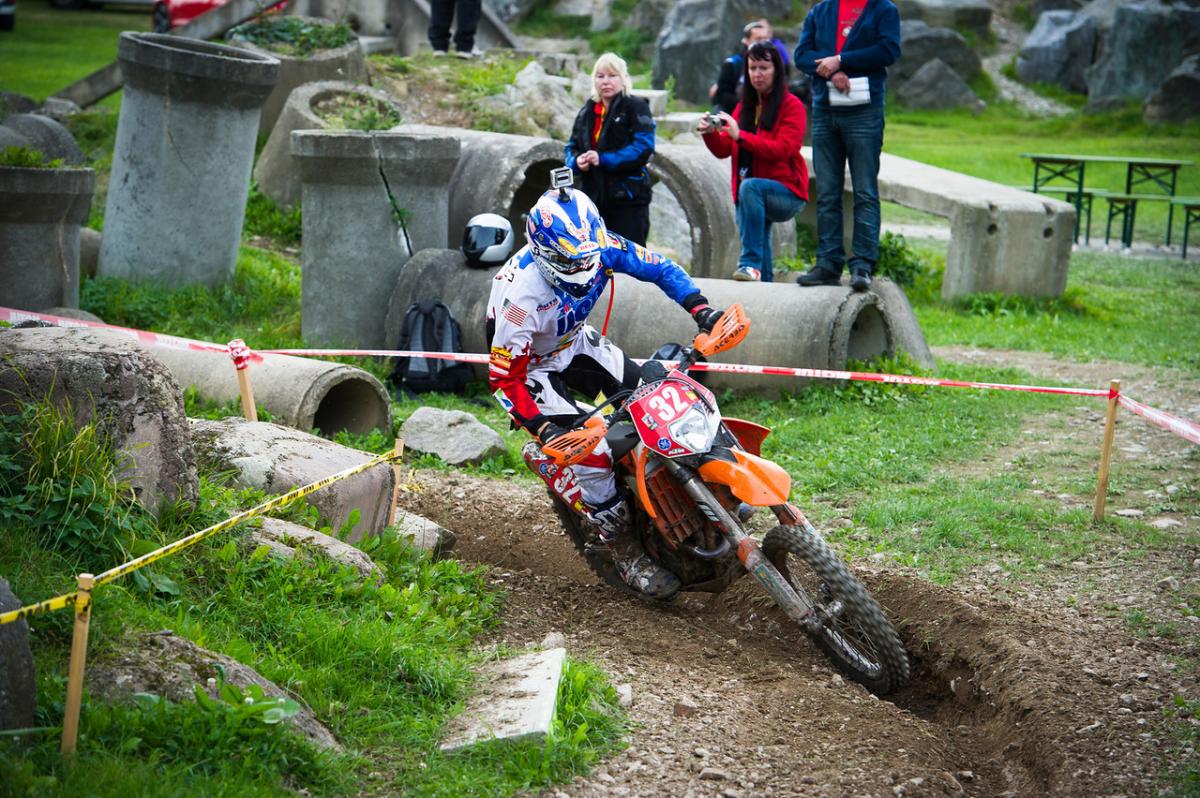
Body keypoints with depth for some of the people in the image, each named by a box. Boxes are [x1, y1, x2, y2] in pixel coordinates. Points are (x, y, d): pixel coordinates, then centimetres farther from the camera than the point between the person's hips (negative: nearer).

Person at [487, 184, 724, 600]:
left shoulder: (599, 245, -23)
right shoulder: (523, 294, -39)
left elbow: (657, 266, -9)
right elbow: (503, 378, -31)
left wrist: (701, 308, -22)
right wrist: (543, 428, -39)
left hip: (577, 341, 6)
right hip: (533, 366, -6)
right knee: (591, 452, -20)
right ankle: (627, 554, -5)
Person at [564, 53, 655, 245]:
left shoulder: (636, 107, -3)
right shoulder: (587, 111, 18)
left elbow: (643, 147, -15)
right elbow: (572, 146, 18)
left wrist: (604, 159, -21)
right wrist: (577, 161, -7)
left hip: (628, 197, -6)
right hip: (593, 197, 6)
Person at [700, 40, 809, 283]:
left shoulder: (792, 106, -5)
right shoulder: (744, 106, 14)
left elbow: (782, 149, -18)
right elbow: (723, 150, 8)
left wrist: (740, 136, -26)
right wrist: (710, 133, -14)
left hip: (788, 193, -6)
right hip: (753, 198, 6)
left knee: (750, 186, -35)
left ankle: (751, 263, -37)